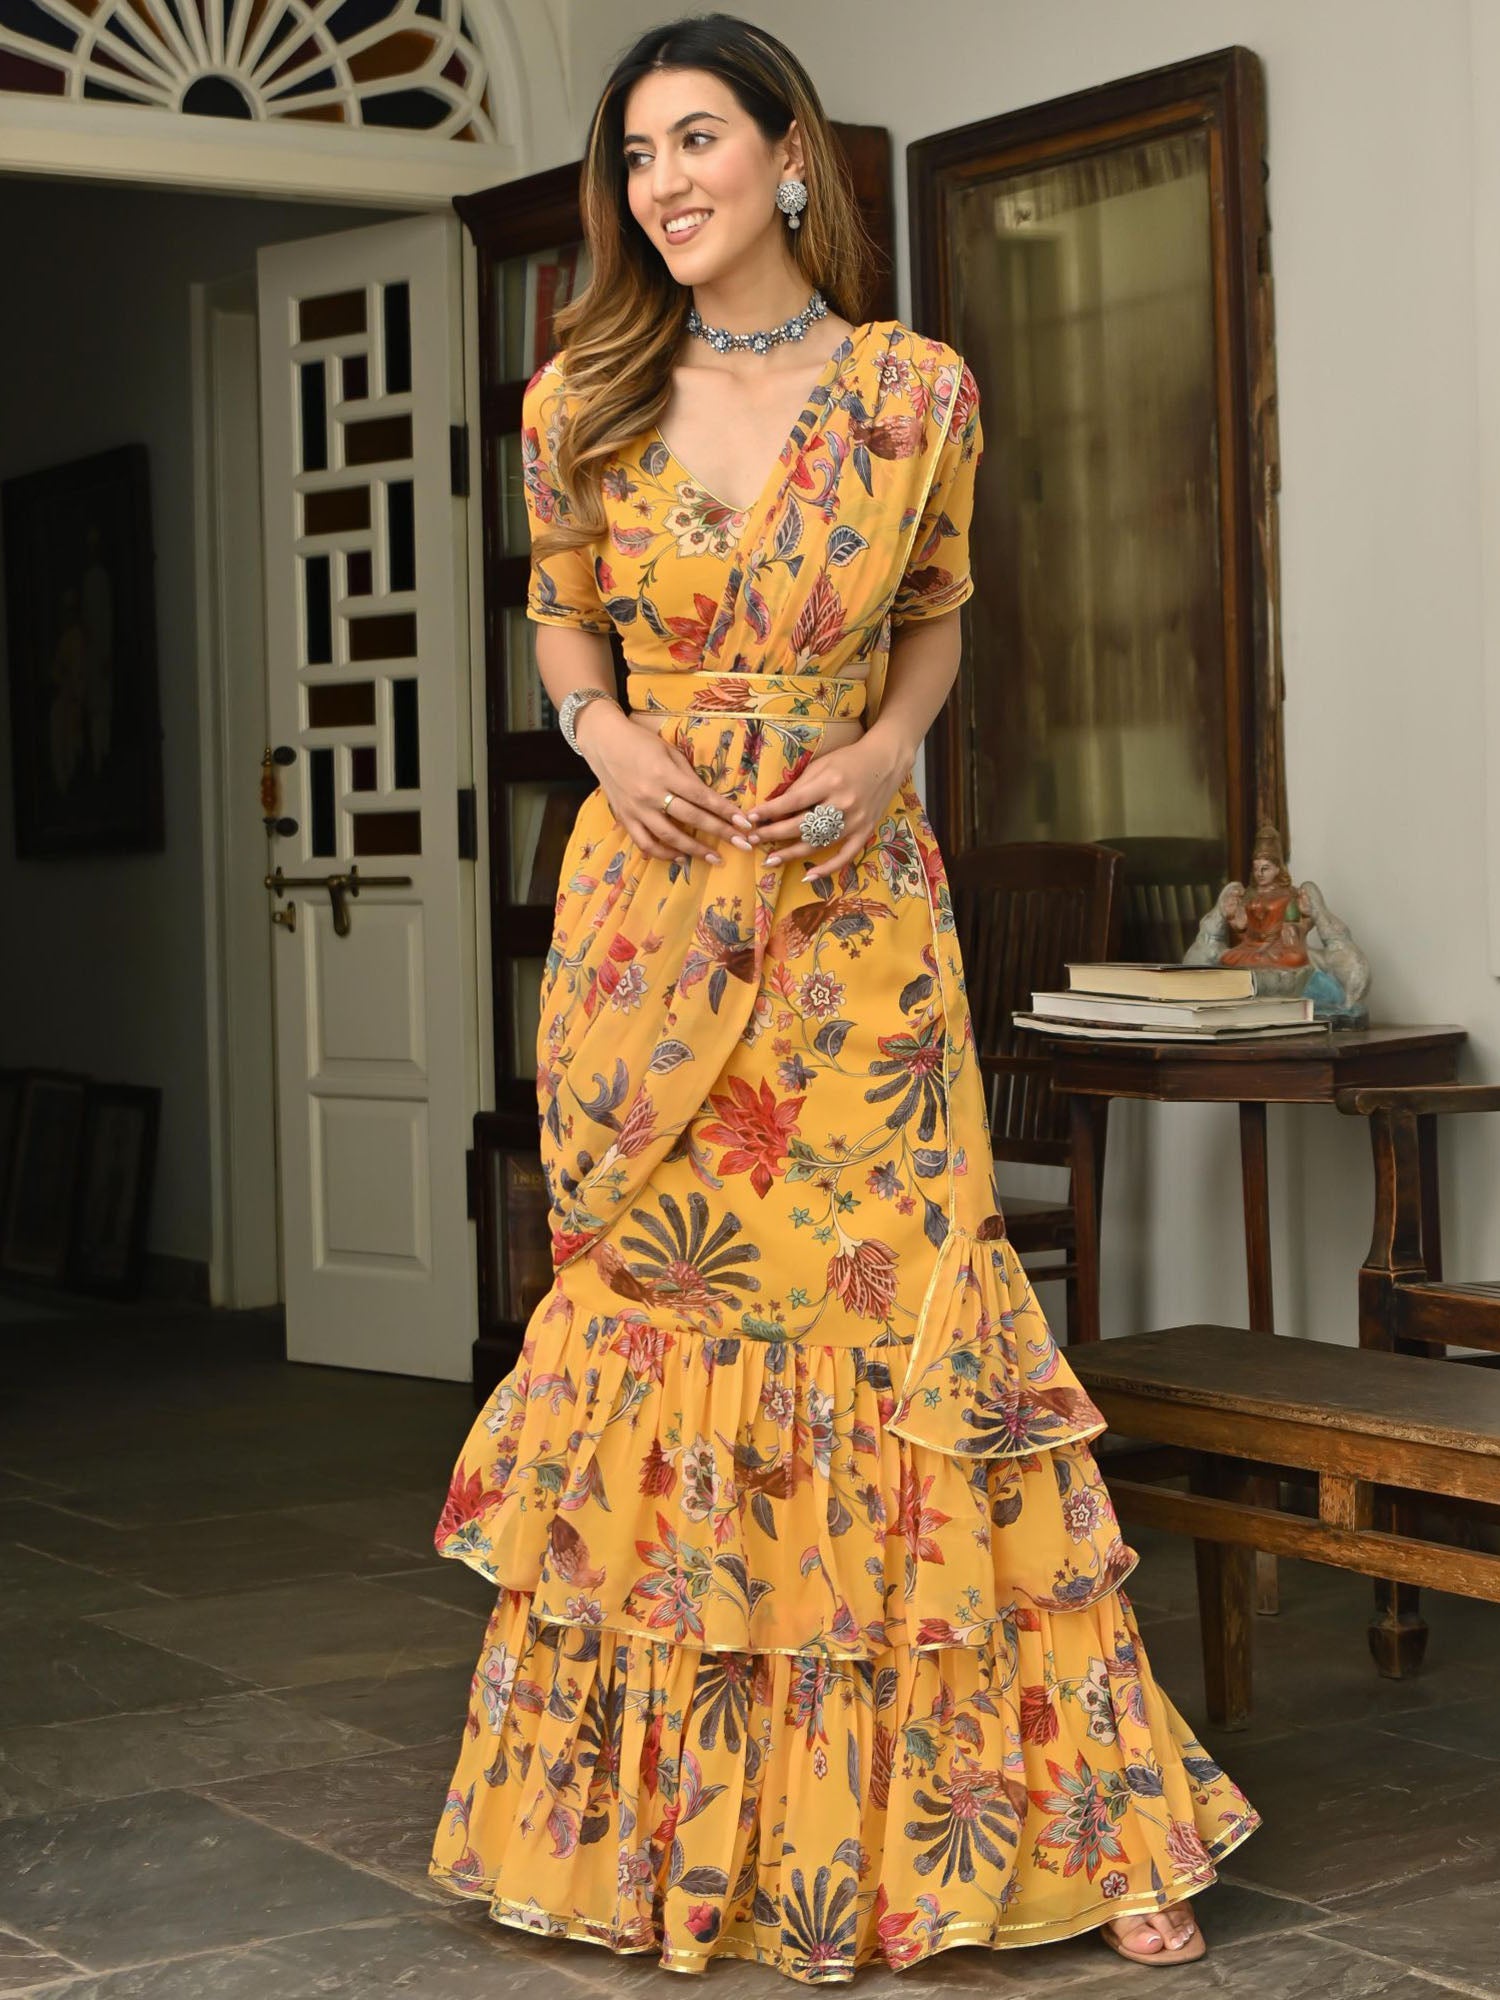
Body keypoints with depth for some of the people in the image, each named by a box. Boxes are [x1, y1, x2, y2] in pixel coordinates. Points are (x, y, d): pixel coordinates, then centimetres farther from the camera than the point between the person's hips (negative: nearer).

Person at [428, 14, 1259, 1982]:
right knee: (653, 1313, 5)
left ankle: (1069, 1812, 7)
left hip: (854, 896, -2)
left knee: (906, 1307, -4)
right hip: (649, 903, 2)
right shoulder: (583, 403, 2)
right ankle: (680, 1814, 21)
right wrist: (610, 734, -5)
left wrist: (882, 749, -7)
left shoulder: (920, 393, -2)